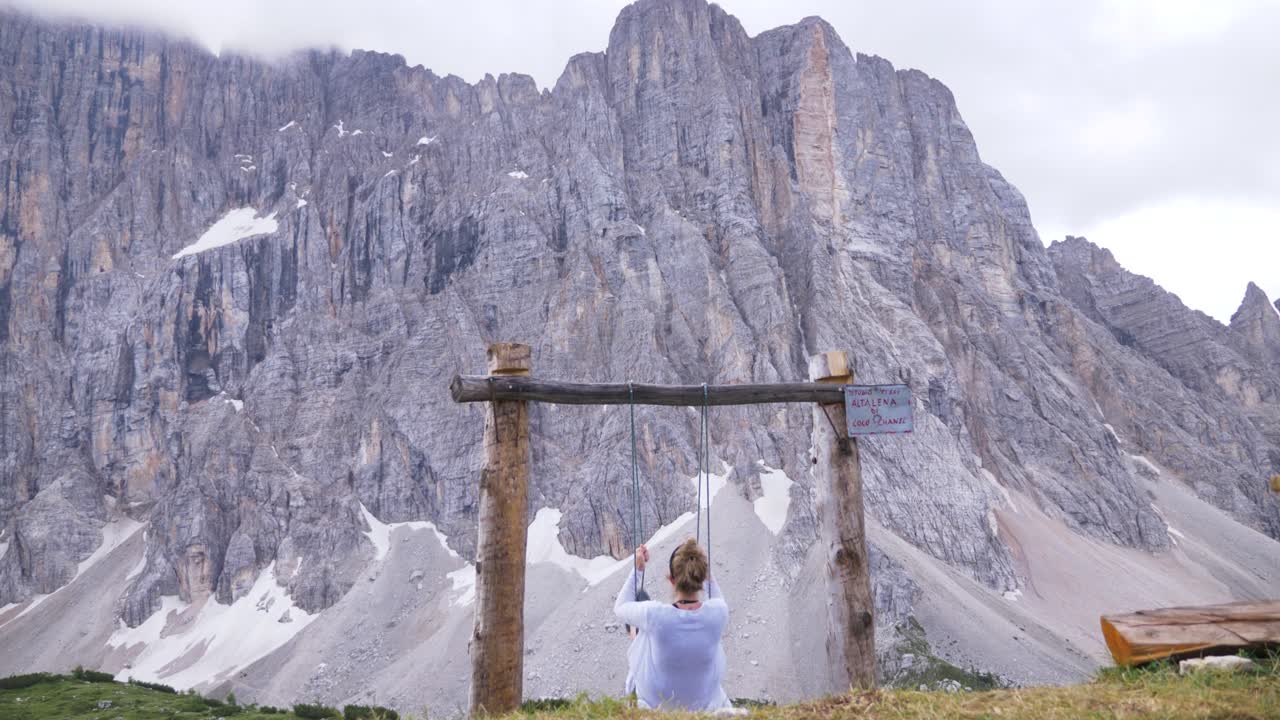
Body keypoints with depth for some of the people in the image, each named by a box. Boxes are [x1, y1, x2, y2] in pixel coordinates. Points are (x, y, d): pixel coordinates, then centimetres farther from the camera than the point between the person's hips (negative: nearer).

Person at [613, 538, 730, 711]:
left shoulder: (654, 614, -31)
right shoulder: (718, 612, -25)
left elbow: (620, 607, -8)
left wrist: (638, 569, -3)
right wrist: (705, 568, 1)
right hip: (705, 706, 2)